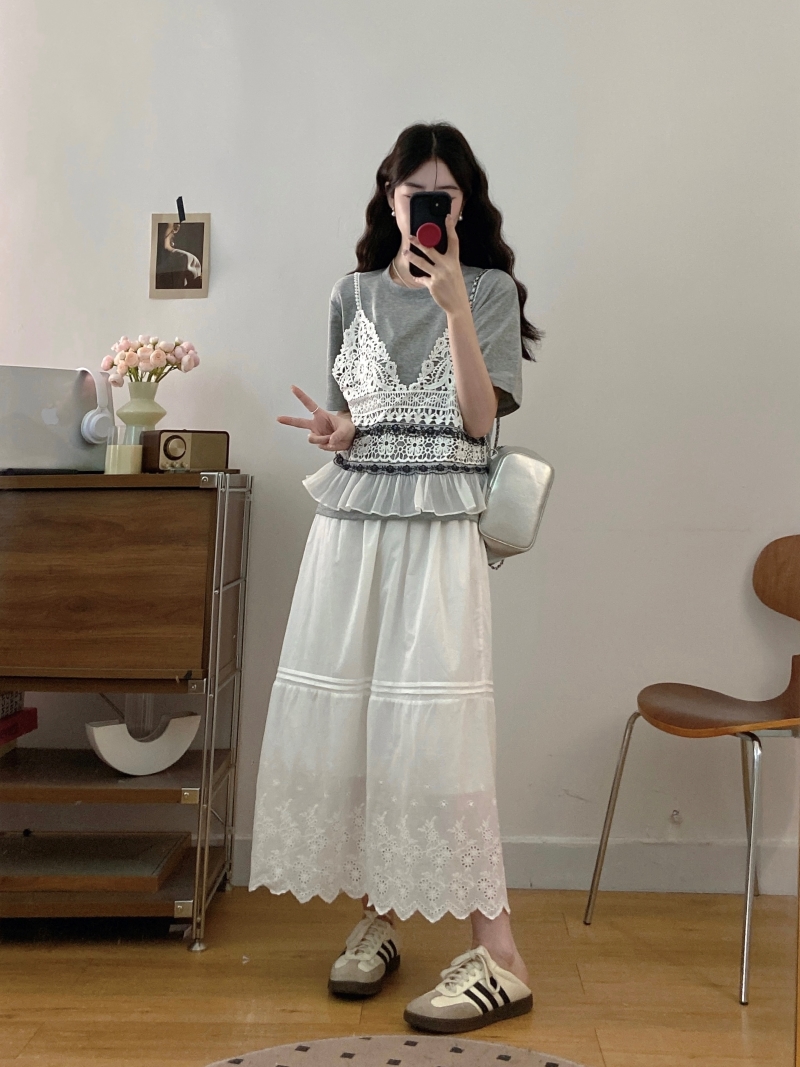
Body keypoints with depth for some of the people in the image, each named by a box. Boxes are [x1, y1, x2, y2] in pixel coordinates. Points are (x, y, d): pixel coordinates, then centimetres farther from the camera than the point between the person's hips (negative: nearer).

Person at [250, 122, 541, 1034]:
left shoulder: (491, 289, 5)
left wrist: (454, 305, -14)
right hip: (350, 521, 4)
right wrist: (332, 431, -5)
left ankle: (498, 956, -3)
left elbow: (479, 418, -6)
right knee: (340, 716, 2)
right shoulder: (354, 293, 14)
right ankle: (376, 918, 20)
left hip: (439, 529, -4)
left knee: (433, 726, -12)